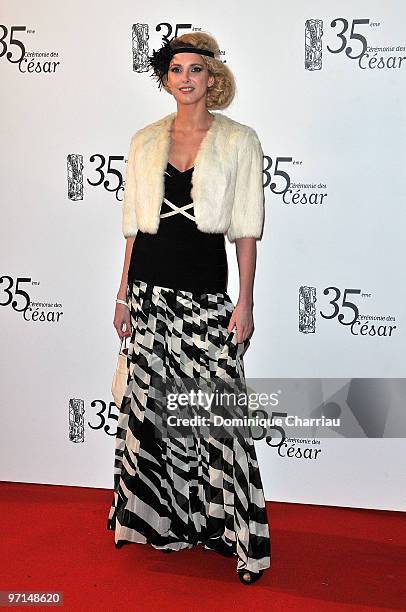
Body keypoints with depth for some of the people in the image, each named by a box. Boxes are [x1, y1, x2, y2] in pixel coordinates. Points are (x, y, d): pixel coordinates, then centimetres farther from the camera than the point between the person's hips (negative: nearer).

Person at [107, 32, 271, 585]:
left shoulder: (239, 140, 1)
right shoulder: (145, 141, 9)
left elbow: (246, 228, -2)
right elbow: (134, 225, 11)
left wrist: (246, 300, -7)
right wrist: (124, 294, 8)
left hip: (207, 292, -3)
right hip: (149, 289, 3)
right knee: (150, 404, 7)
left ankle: (236, 533, 9)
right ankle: (162, 518, 26)